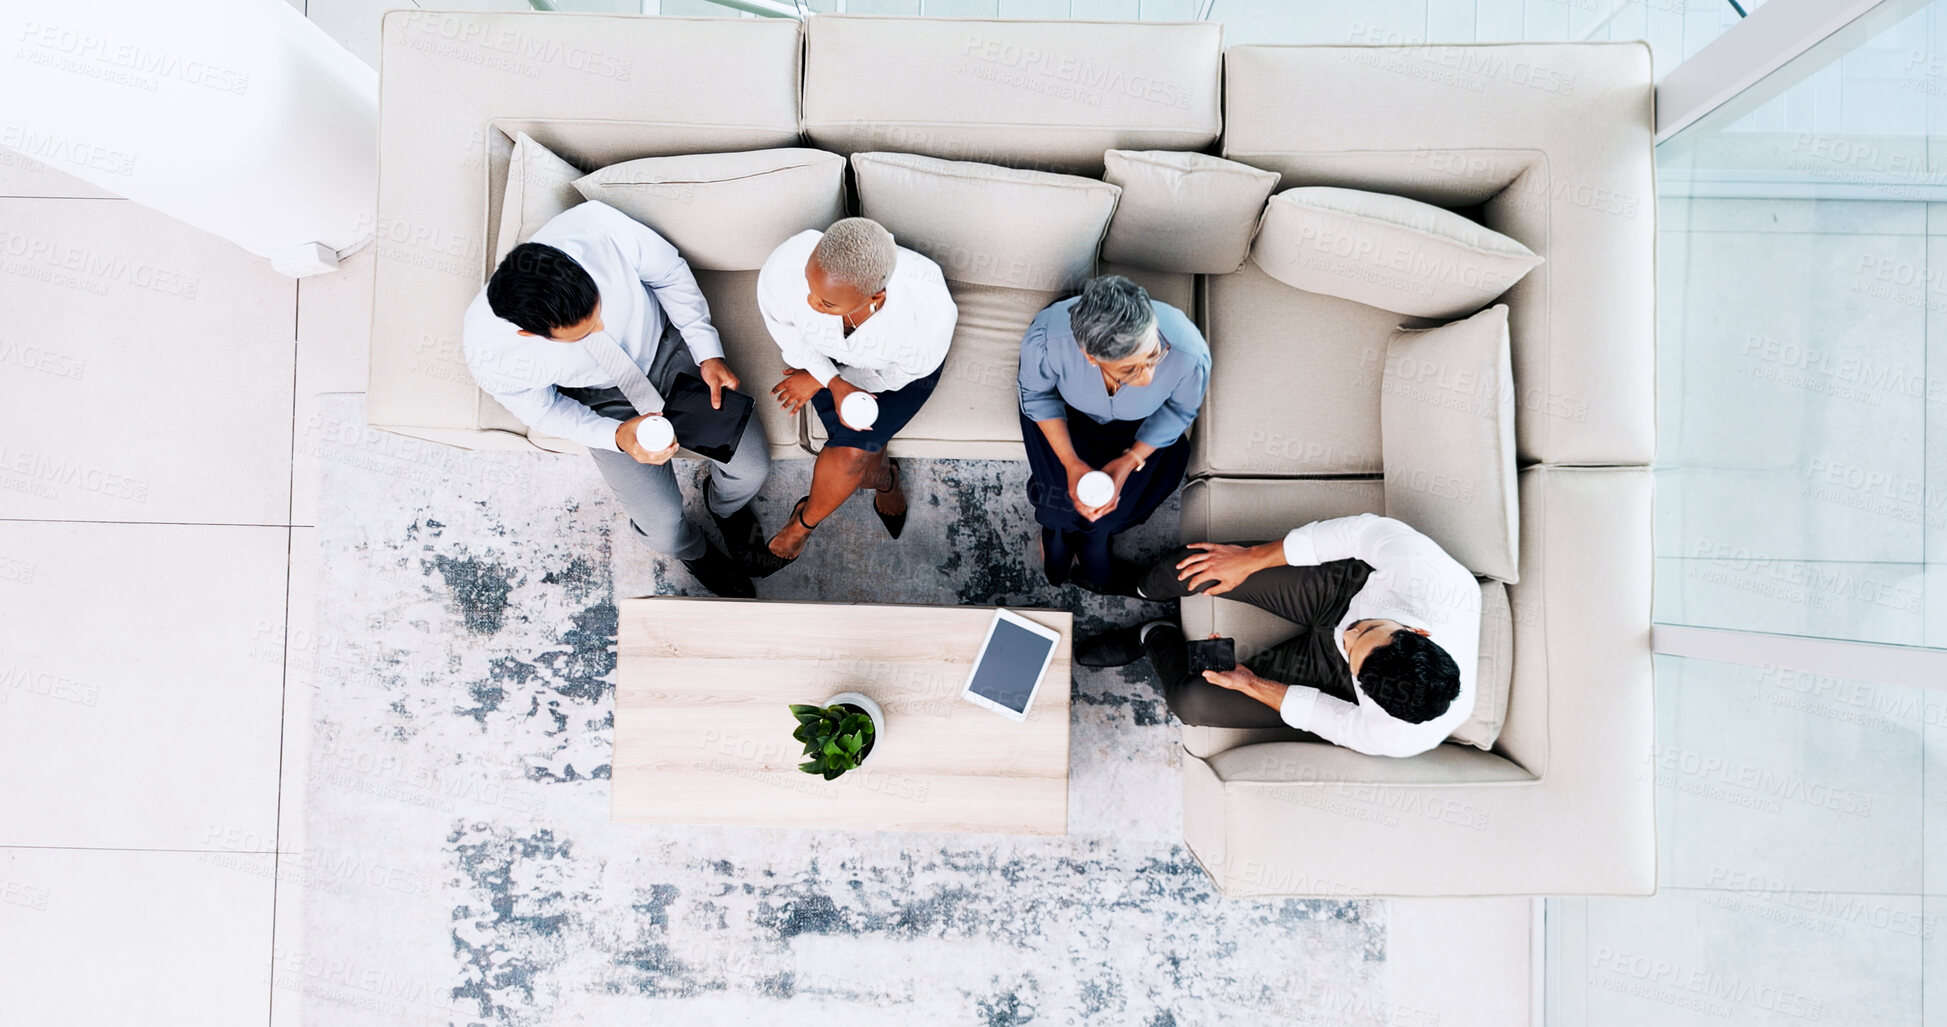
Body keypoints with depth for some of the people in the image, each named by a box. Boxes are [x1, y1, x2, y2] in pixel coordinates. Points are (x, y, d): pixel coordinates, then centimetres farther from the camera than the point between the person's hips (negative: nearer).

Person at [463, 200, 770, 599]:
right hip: (601, 397, -1)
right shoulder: (488, 351, -34)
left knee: (752, 466, -5)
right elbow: (542, 409, -13)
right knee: (664, 524, -7)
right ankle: (695, 554, 34)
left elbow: (670, 273, -15)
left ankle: (725, 506, 36)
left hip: (664, 343, 1)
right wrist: (615, 436, -29)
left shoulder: (599, 226, -37)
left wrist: (707, 352, -22)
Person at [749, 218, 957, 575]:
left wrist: (818, 380, -15)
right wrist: (834, 383, -21)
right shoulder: (784, 268, -37)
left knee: (849, 453, -18)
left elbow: (903, 371, -17)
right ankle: (885, 479, 25)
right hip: (822, 355, 2)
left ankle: (804, 523, 16)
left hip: (896, 367, -1)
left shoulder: (930, 312, -41)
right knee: (860, 453, -15)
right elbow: (784, 327, -11)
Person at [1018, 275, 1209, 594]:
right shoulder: (1047, 339, -44)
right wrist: (1070, 463, -26)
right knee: (1064, 495, -8)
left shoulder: (1189, 353, -42)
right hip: (1069, 411, 0)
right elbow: (1037, 395, -18)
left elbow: (1181, 409, -16)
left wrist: (1129, 462, -23)